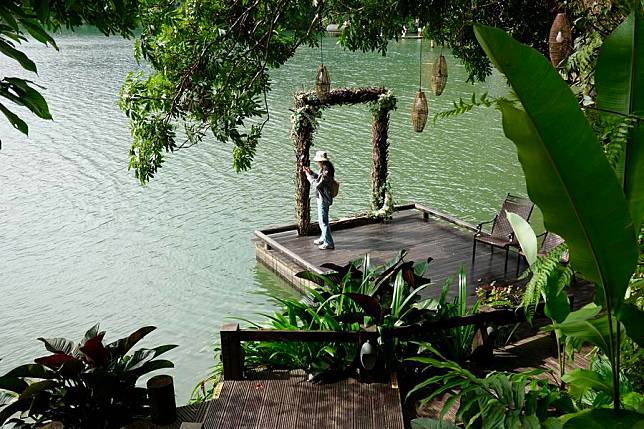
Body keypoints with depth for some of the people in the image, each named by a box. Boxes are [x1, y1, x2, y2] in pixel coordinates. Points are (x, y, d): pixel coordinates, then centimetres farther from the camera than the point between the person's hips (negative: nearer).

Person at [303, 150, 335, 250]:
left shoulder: (326, 171, -26)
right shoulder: (324, 168, 5)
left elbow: (316, 184, -26)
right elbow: (319, 178, 19)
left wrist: (309, 176, -14)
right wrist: (311, 173, 6)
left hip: (323, 199, -10)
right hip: (322, 198, 10)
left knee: (323, 221, -3)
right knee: (322, 220, 23)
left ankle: (329, 243, 5)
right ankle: (324, 238, 37)